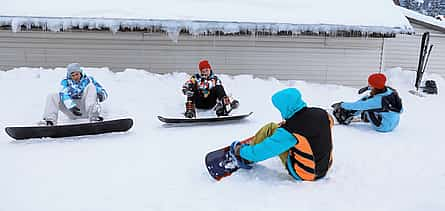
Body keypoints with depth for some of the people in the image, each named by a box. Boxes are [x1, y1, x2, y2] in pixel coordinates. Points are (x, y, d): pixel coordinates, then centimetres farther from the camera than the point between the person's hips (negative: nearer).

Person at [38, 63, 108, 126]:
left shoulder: (88, 80, 7)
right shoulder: (66, 82, 9)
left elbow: (104, 93, 3)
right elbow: (64, 94, -11)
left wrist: (100, 95, -24)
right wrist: (71, 106, -31)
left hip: (85, 109, -2)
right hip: (72, 112, 2)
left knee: (91, 86, -20)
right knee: (52, 96, -9)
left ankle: (93, 116, -39)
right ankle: (50, 120, -28)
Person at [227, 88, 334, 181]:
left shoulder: (290, 129, -28)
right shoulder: (322, 113, -10)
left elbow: (263, 151, -21)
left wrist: (241, 151, -1)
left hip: (302, 174, -6)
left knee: (271, 128, -3)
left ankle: (247, 159, 15)